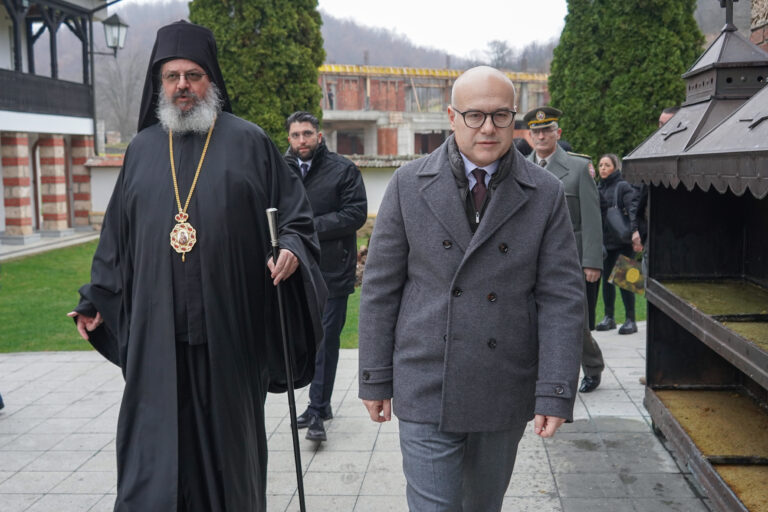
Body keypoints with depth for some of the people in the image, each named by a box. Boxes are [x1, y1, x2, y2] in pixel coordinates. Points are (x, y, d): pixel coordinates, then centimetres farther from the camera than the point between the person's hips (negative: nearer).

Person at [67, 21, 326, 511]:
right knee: (154, 449, 3)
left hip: (229, 327, -2)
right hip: (157, 331, 3)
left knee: (229, 435, 9)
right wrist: (97, 300, 17)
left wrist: (292, 248, -16)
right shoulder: (142, 149, 13)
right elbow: (118, 236, 18)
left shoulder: (249, 142, 3)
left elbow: (296, 211, 4)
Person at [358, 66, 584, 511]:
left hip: (505, 390, 2)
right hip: (427, 387, -1)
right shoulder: (409, 185, -2)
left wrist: (556, 391, -10)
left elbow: (562, 297, -4)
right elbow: (381, 287, 1)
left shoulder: (546, 194, -1)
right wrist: (376, 378, 0)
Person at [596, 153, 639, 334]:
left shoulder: (623, 187, -5)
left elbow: (632, 209, -17)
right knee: (607, 278, 9)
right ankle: (609, 317, 20)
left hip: (622, 241, -6)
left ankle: (631, 320, 4)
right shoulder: (598, 189, 13)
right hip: (604, 241, 6)